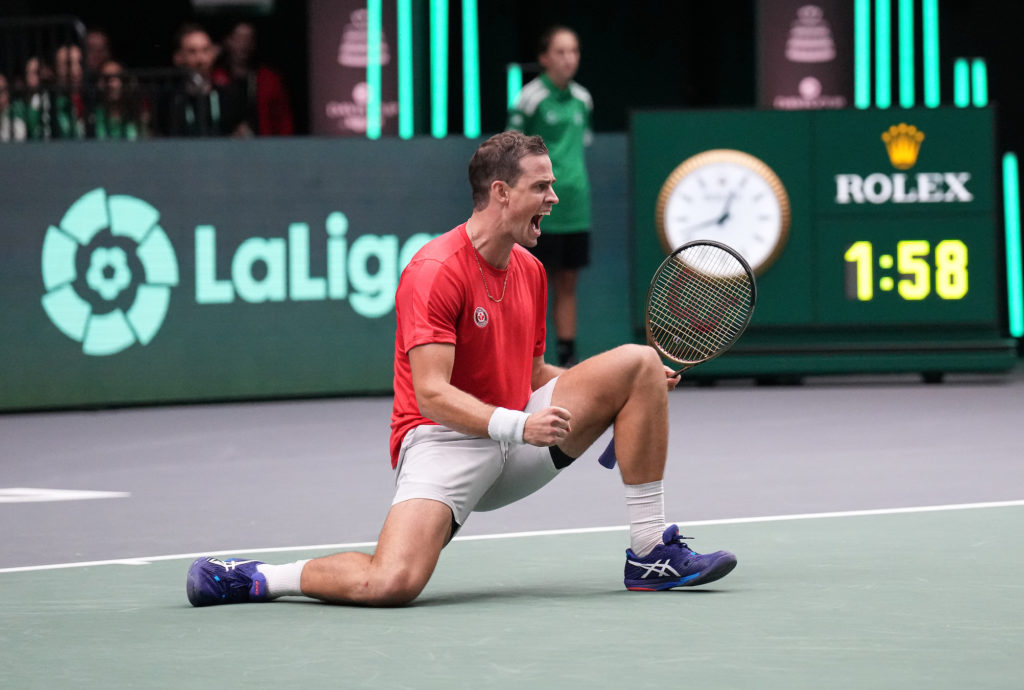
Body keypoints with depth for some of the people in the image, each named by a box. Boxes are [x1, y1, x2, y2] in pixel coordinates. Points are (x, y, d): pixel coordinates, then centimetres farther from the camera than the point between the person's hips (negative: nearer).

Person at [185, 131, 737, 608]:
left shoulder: (530, 270, 11)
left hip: (520, 436, 8)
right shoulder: (435, 271, -16)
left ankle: (650, 552, -1)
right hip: (443, 440, -8)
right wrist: (517, 427, -32)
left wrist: (638, 386, 10)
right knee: (392, 584, -33)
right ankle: (252, 579, -6)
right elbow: (432, 393, -22)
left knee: (639, 363, -5)